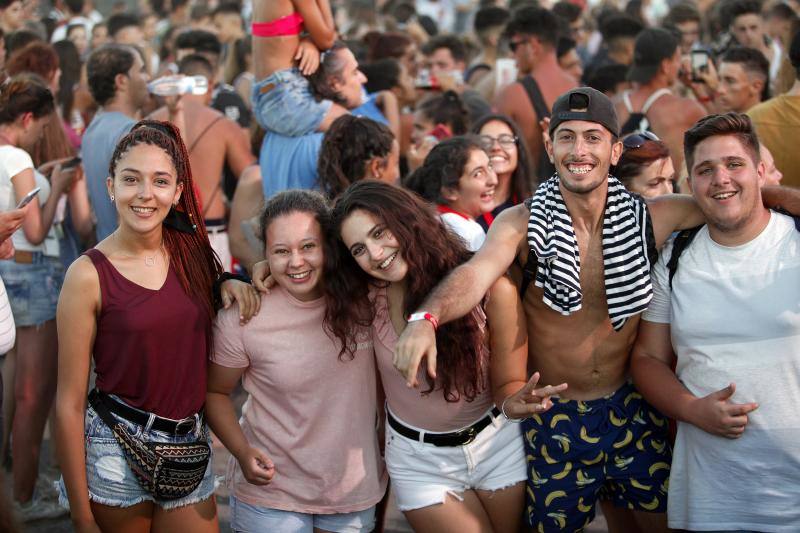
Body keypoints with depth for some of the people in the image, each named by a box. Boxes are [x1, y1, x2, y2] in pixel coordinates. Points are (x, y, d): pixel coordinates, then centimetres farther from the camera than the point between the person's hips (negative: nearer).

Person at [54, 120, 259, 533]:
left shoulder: (191, 252, 2)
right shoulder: (89, 275, -12)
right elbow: (69, 403, -11)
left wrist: (231, 284, -3)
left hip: (190, 448, 5)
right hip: (115, 449, -4)